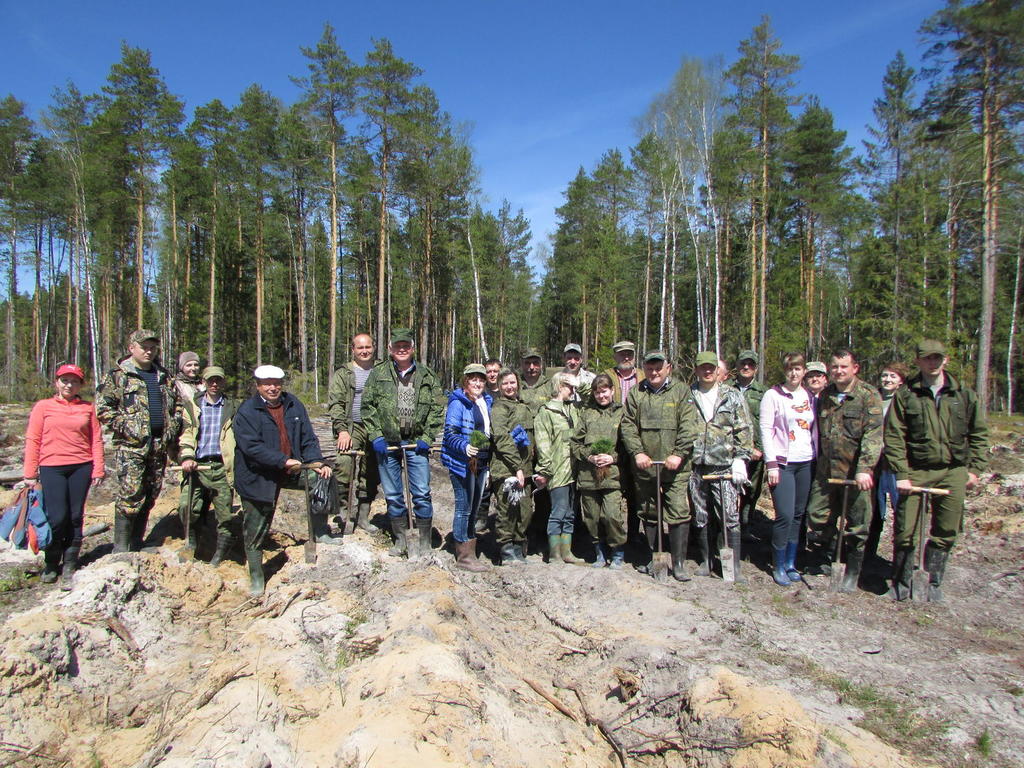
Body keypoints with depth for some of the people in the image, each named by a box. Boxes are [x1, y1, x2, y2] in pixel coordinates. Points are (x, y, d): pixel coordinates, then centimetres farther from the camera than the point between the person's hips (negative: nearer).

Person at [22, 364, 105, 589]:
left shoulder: (87, 408, 8)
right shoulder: (43, 407, 5)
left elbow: (96, 440, 6)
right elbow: (32, 440, 3)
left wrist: (98, 470, 1)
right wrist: (30, 474, -1)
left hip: (81, 467, 1)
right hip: (52, 468, -1)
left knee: (75, 517, 4)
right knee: (57, 518, -5)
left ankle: (69, 568, 14)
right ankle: (50, 564, 18)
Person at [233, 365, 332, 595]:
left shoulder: (294, 406, 2)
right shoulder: (246, 412, -12)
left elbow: (308, 438, 3)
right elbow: (252, 447, -22)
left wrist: (316, 461, -14)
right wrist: (284, 461, -29)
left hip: (292, 470, 4)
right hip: (258, 478, -4)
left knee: (321, 477, -18)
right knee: (255, 531, 4)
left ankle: (320, 531, -2)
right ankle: (256, 577, 24)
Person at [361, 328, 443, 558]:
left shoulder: (427, 376, 5)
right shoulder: (378, 373, 5)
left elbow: (436, 410, 4)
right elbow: (368, 406, 4)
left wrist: (427, 438, -5)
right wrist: (375, 436, -5)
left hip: (416, 443, -1)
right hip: (386, 444, 1)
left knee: (422, 494, -2)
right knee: (393, 496, 10)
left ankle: (425, 543, 12)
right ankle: (400, 540, 25)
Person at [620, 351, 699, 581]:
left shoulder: (681, 392, 3)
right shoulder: (636, 393, 10)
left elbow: (688, 427, -5)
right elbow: (628, 425, 4)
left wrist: (679, 454, -15)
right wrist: (637, 452, -8)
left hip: (674, 467, -3)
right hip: (644, 466, 3)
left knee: (679, 513, -5)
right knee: (648, 514, 12)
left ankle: (679, 563, 6)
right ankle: (651, 558, 26)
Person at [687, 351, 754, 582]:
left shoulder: (732, 396, 5)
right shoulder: (687, 396, 7)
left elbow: (744, 430, 3)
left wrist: (740, 460, -5)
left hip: (725, 467, -1)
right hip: (695, 468, 2)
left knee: (730, 519, -2)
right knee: (700, 519, 10)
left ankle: (734, 565, 8)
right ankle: (706, 560, 25)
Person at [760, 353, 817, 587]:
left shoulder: (809, 396, 11)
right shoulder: (773, 395, -4)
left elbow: (814, 429, 17)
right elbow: (766, 429, -7)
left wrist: (816, 458, 10)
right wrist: (771, 464, -12)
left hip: (806, 463, 5)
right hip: (783, 463, -5)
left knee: (798, 515, 8)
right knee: (785, 515, -9)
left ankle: (790, 563, 20)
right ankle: (778, 566, 5)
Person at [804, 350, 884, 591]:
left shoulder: (868, 395, -8)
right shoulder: (824, 396, 9)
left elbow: (873, 435, -18)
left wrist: (865, 469, -28)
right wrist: (817, 463, 16)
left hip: (855, 473, -5)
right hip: (825, 471, 5)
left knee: (856, 524, 6)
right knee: (818, 517, 9)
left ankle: (852, 572, 23)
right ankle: (825, 560, 31)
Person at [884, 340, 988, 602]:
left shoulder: (965, 395, 7)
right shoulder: (905, 395, -1)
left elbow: (979, 434, 13)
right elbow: (894, 437, -4)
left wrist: (974, 469, 5)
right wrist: (901, 474, -10)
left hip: (954, 473, 3)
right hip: (916, 471, -2)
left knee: (946, 533, 9)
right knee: (906, 531, -3)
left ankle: (933, 583, 25)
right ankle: (901, 583, 15)